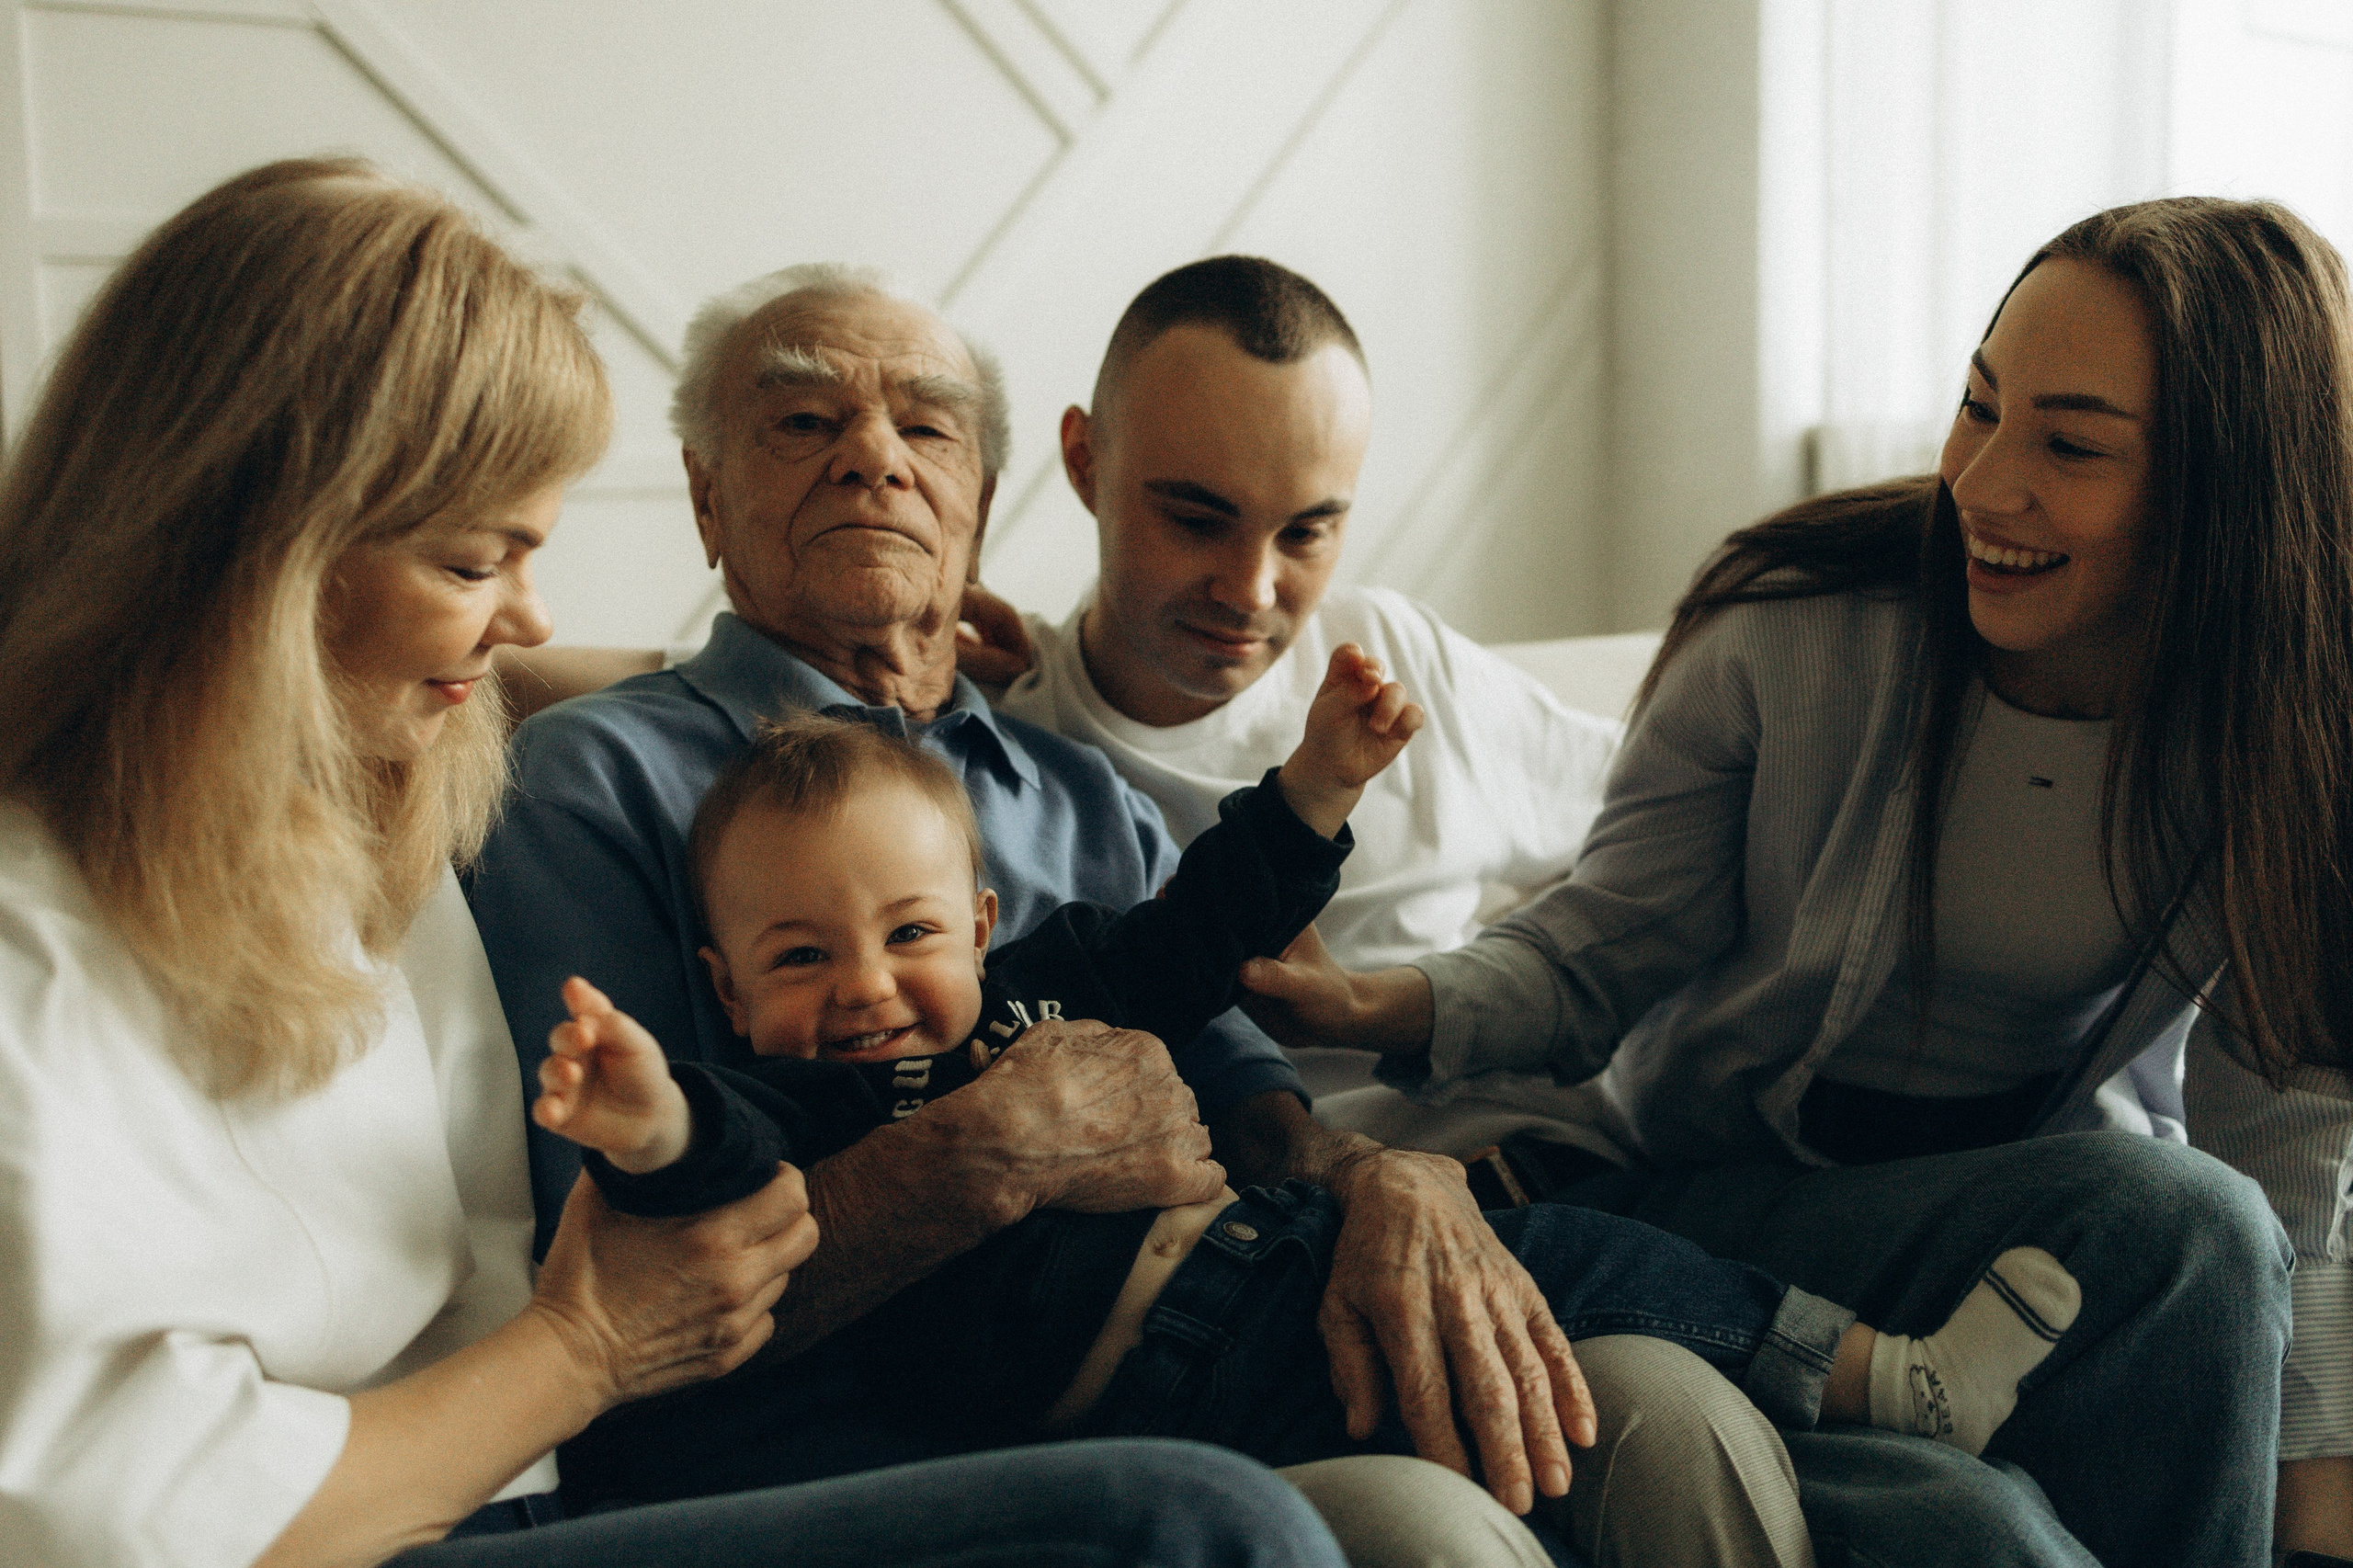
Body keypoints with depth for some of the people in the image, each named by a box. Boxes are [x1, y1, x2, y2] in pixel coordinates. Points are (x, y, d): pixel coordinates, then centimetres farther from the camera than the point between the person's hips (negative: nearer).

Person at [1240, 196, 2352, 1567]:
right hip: (1732, 1188, -3)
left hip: (2056, 1174, 4)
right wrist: (1397, 1007, -30)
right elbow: (1607, 941, -10)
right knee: (2171, 1220, -29)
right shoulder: (1793, 631, -16)